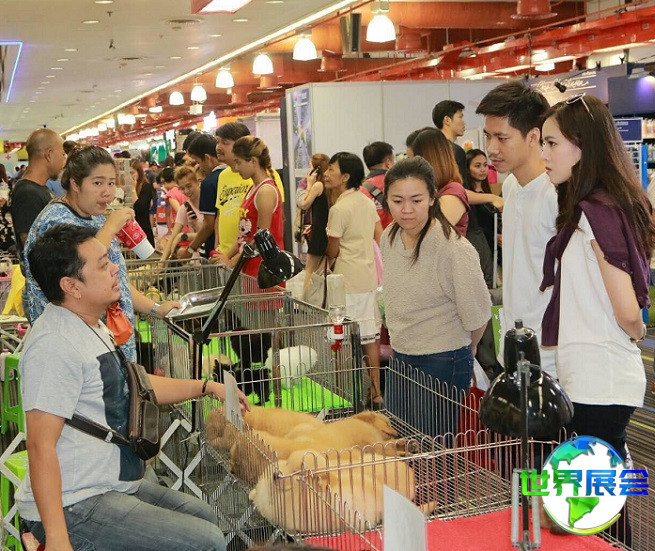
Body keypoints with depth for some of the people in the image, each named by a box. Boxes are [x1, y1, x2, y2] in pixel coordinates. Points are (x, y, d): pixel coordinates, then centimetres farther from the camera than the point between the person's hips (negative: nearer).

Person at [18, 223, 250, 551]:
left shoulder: (91, 327, 12)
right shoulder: (55, 345, -22)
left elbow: (133, 386, 26)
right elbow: (41, 445, -25)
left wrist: (206, 387, 25)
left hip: (116, 485, 10)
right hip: (74, 507, -10)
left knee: (204, 517, 21)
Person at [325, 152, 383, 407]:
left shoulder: (338, 209, -15)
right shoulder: (367, 202, 7)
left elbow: (332, 252, -10)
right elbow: (380, 237, 11)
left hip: (348, 281, -8)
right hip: (369, 276, 8)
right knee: (370, 335, 12)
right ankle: (375, 392, 19)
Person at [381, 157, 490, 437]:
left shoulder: (454, 249, -22)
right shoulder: (389, 237, 0)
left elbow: (476, 317, -11)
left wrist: (460, 350, 6)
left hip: (442, 364, -7)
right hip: (400, 357, 7)